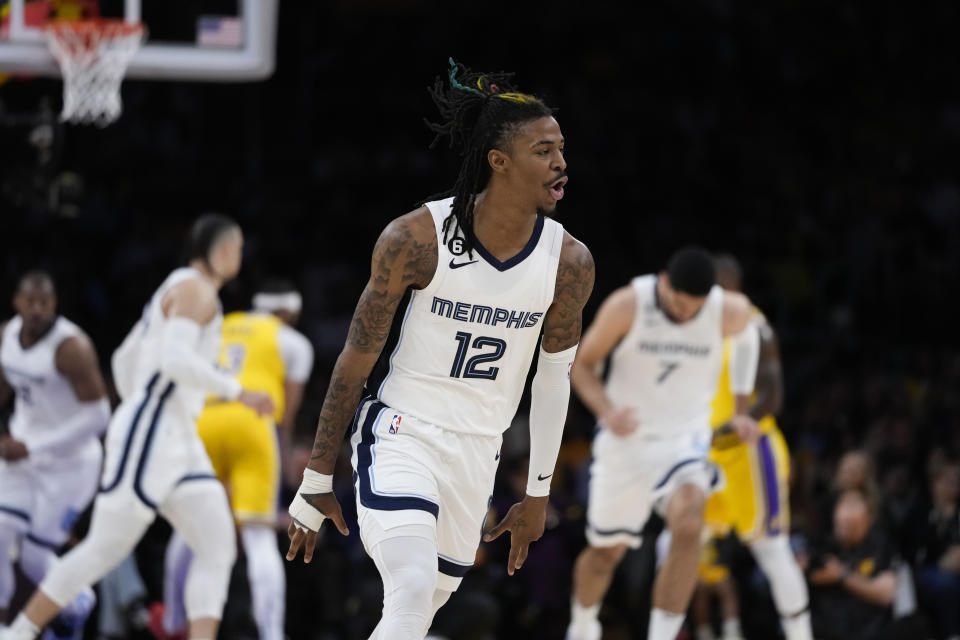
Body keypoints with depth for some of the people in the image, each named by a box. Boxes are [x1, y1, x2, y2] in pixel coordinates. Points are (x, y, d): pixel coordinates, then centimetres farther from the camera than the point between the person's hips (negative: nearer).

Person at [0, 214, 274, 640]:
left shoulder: (175, 291, 22)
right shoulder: (195, 288, -8)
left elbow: (124, 360, 28)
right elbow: (176, 360, -24)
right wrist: (237, 392, -22)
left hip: (179, 444, 10)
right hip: (149, 437, -10)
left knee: (218, 549, -3)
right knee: (103, 550, -6)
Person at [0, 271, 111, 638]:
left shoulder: (70, 347, -25)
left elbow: (98, 416, -25)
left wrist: (31, 447, -26)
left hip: (68, 466, -6)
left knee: (35, 559, -3)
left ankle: (78, 603, 29)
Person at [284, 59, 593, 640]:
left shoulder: (570, 264, -5)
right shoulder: (416, 239, -15)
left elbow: (553, 379, 9)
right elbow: (355, 363, -7)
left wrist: (539, 494, 13)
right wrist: (316, 482, -4)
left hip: (477, 455, 5)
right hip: (401, 434, -5)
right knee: (413, 591, -25)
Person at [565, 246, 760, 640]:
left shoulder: (731, 312, -15)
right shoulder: (627, 306, -20)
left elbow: (747, 336, 13)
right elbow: (582, 364, -6)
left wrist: (740, 409, 13)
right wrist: (607, 412, -25)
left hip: (685, 438, 0)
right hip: (626, 438, 0)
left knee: (688, 526, -29)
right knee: (606, 550, 11)